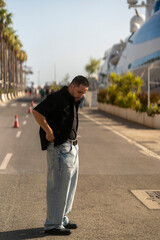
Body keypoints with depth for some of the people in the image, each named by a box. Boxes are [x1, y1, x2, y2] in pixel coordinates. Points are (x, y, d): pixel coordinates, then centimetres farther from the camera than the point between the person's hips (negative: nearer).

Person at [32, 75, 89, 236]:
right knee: (59, 186, -6)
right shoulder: (57, 98, -14)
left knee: (70, 183, 16)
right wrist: (49, 131, -20)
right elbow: (37, 112, -23)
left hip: (72, 146, 10)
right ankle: (53, 225, 2)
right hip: (59, 147, -10)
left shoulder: (74, 101, 15)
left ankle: (62, 219, 28)